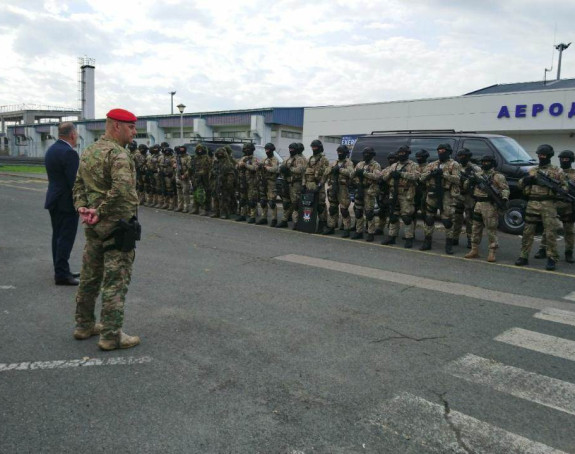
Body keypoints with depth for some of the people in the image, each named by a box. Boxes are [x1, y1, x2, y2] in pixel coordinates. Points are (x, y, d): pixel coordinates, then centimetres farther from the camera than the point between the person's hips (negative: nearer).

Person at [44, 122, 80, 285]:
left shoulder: (51, 150, 12)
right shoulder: (69, 153, -18)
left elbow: (56, 176, 14)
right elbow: (74, 181, -21)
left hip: (54, 200, 10)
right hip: (66, 202, -10)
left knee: (58, 236, 15)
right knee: (66, 238, -5)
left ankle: (60, 270, 23)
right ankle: (62, 274, -3)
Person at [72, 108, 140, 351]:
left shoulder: (88, 151, 13)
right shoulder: (118, 153, -16)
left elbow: (79, 184, 15)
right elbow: (122, 188, -30)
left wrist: (82, 207, 1)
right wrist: (101, 211, -19)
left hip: (94, 226, 9)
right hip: (118, 226, -9)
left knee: (90, 276, 18)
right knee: (115, 281, -2)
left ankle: (84, 325, 30)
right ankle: (111, 335, 4)